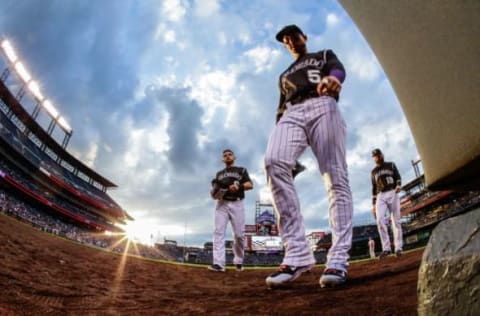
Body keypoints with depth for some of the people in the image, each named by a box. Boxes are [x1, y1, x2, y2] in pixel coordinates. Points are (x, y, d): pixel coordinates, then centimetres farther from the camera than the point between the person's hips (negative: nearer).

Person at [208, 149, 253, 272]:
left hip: (237, 204, -2)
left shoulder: (241, 170, 14)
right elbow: (215, 188, 17)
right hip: (222, 204, 2)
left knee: (239, 234, -4)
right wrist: (214, 193, -7)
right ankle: (218, 264, -16)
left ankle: (238, 261, 14)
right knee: (219, 232, -11)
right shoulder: (219, 174, 23)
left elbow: (250, 185, 1)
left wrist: (238, 186, -18)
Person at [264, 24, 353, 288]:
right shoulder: (284, 75, 40)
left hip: (322, 106, -1)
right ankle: (297, 253, -34)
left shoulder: (324, 55, 29)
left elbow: (338, 68, 5)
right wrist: (279, 134, 8)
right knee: (275, 162, -29)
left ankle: (338, 259, -23)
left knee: (335, 177, -19)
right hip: (291, 114, 2)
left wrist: (332, 77, -23)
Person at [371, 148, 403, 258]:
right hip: (380, 196, 1)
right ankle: (386, 248, -18)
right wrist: (373, 204, 10)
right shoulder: (374, 172, 19)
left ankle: (398, 248, -3)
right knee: (379, 219, -18)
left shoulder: (391, 165, 15)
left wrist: (398, 185, -21)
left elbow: (398, 177, 3)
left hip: (392, 193, -1)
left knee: (396, 220, -5)